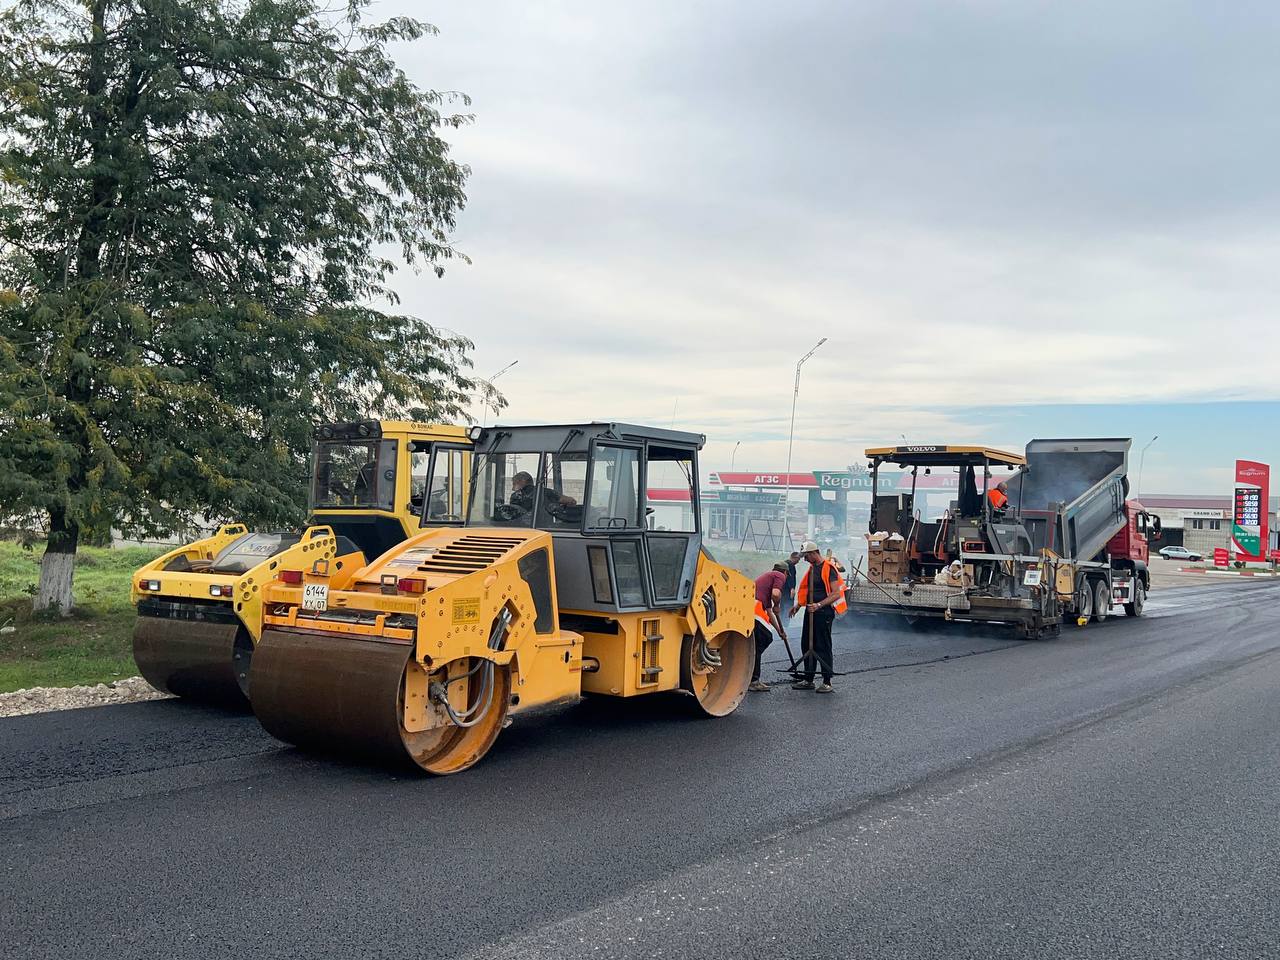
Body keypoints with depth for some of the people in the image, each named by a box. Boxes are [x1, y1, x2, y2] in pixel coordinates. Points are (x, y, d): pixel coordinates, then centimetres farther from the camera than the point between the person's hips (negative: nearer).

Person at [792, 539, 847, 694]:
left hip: (824, 612, -9)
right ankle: (808, 680, 19)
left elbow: (836, 594, -18)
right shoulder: (812, 567, 15)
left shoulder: (829, 568, -12)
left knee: (823, 647, -4)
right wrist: (798, 605, 17)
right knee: (807, 645, 11)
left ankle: (827, 682, 3)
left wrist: (819, 605, -26)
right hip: (810, 611, 9)